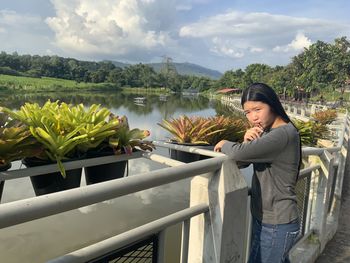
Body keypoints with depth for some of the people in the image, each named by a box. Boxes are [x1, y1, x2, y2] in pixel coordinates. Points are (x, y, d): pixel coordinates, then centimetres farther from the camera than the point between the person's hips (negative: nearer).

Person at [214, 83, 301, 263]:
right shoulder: (267, 131, 7)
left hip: (276, 224, -9)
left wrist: (224, 144, -11)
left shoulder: (284, 134, -23)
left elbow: (239, 154, -32)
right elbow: (241, 162, 5)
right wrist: (247, 142, -15)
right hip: (262, 217, 9)